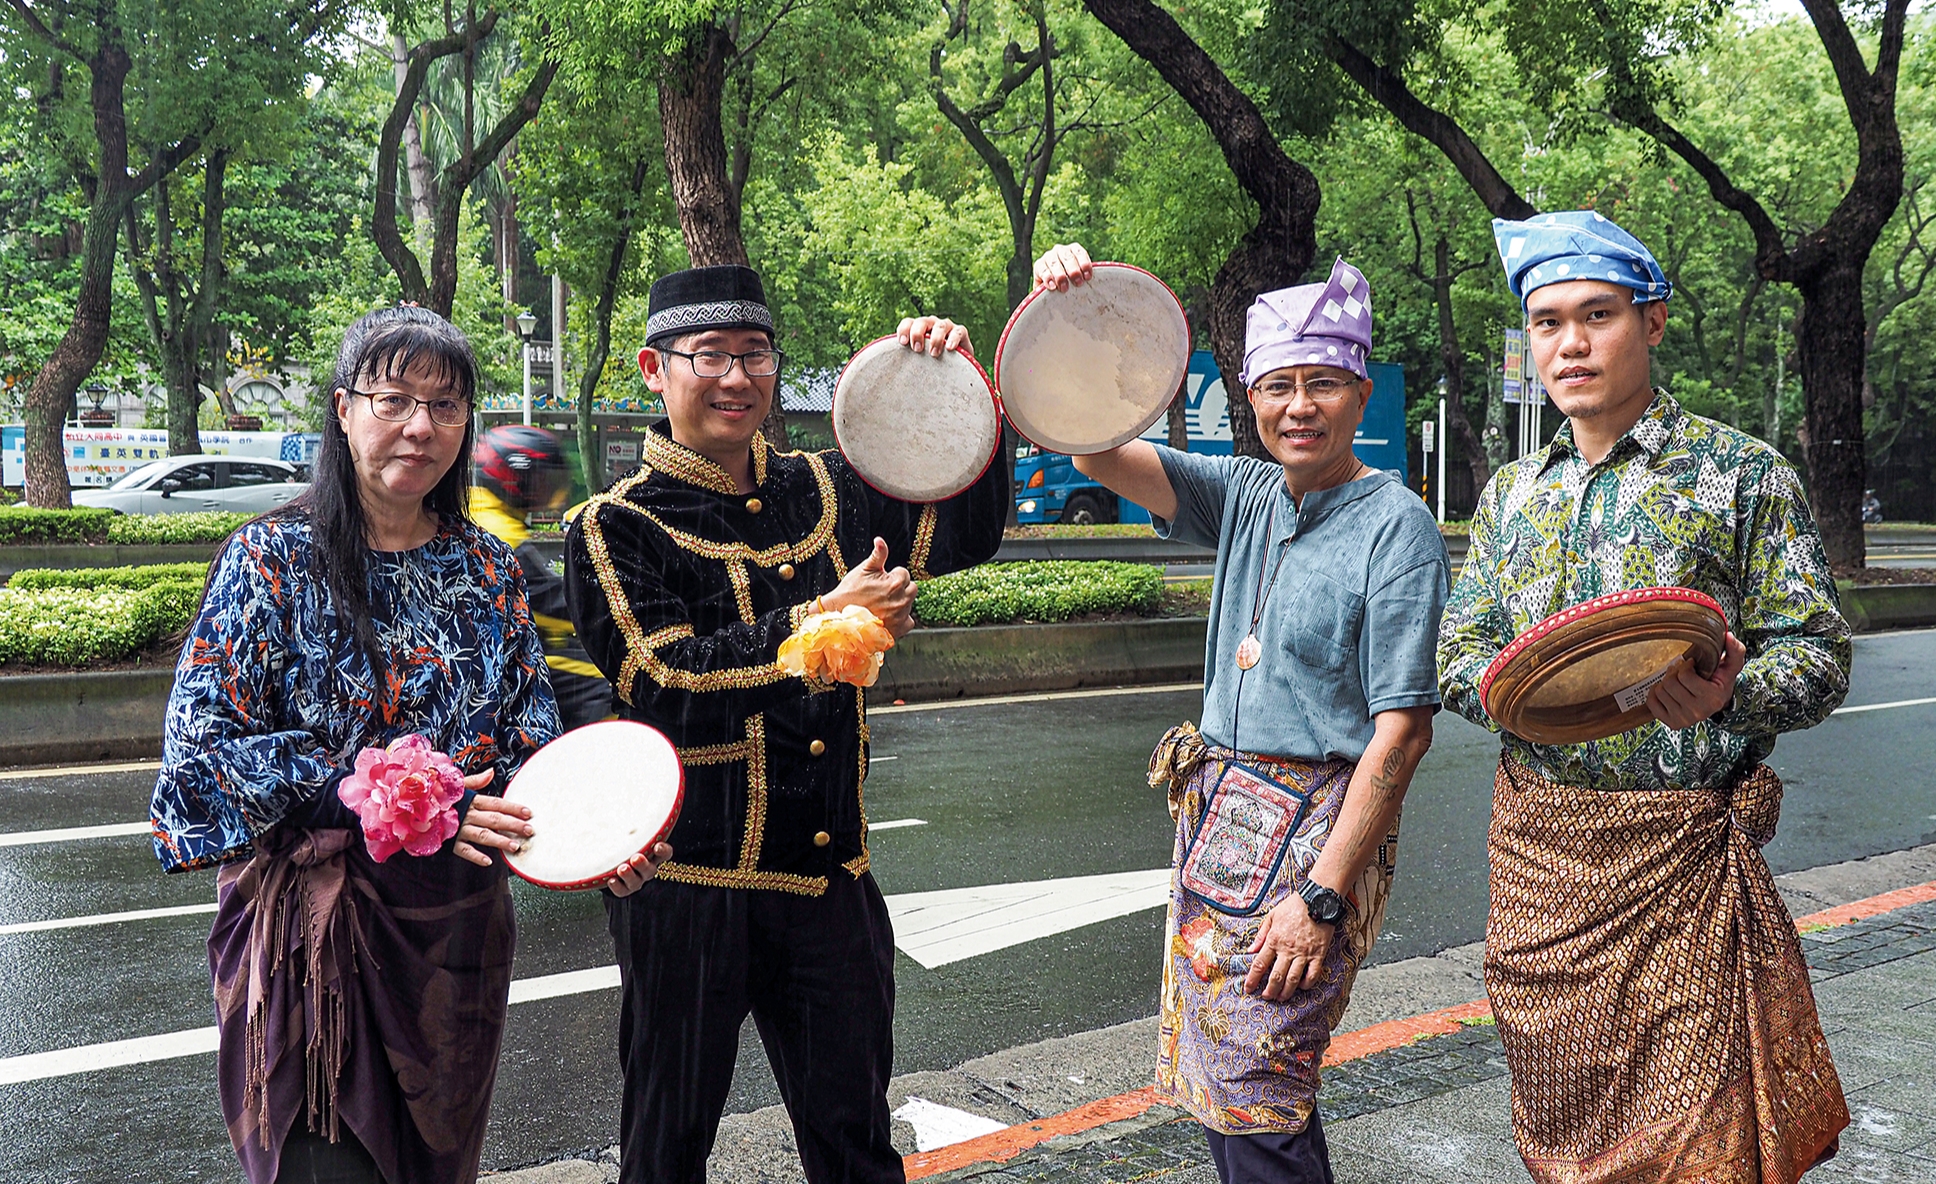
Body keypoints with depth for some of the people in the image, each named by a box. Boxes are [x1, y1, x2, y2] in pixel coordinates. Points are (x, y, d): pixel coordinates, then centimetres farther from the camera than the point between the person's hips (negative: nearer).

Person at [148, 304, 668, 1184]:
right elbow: (202, 742, -13)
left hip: (457, 921, 4)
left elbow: (531, 740, 7)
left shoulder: (488, 569, 5)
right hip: (310, 923, -4)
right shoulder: (273, 558, -7)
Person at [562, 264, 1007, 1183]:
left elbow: (963, 534, 8)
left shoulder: (822, 490, 8)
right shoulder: (615, 528, -6)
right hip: (690, 883, -4)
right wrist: (821, 621, -26)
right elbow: (666, 683, -18)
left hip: (831, 871, 4)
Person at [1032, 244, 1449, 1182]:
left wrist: (1322, 895, -18)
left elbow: (1403, 727, -14)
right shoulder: (1244, 498, 7)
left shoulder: (1395, 525, -11)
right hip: (1218, 816, 7)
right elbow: (1099, 450, 0)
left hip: (1318, 827, -6)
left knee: (1255, 1093, -4)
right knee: (1217, 1078, 13)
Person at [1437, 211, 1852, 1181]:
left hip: (1678, 846, -4)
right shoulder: (1513, 492, 11)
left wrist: (1725, 695, -28)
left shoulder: (1741, 473, -3)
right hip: (1533, 843, 4)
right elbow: (1457, 653, 9)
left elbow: (1816, 657, -6)